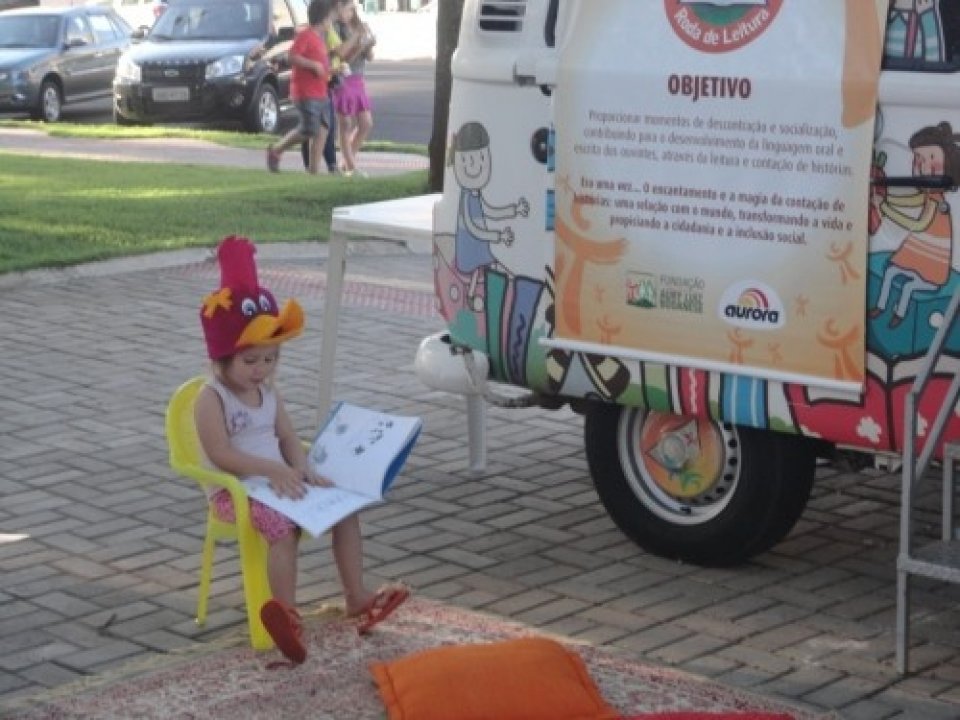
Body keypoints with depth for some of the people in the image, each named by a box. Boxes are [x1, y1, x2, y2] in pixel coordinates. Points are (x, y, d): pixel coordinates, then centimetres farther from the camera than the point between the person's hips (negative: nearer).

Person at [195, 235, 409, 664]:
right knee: (284, 526, -35)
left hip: (279, 482, 8)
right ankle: (287, 615, -37)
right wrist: (273, 469, -27)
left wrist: (303, 470, -12)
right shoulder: (211, 399, -12)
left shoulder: (269, 392, 11)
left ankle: (356, 597, -5)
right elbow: (220, 454, -21)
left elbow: (288, 438, 9)